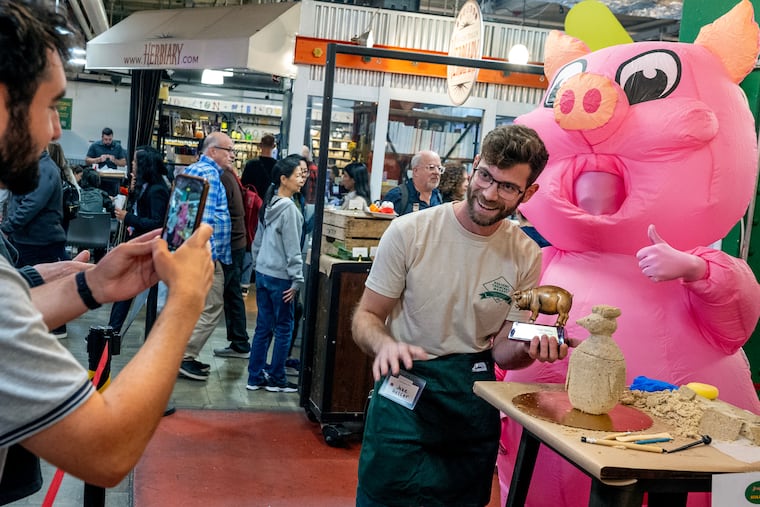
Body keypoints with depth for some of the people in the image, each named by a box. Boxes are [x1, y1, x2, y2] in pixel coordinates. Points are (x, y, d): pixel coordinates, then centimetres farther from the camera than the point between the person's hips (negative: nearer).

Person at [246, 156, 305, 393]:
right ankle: (276, 379, 12)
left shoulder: (268, 204, 10)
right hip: (280, 276, -8)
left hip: (262, 273, 8)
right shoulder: (289, 208, -16)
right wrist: (297, 279, -12)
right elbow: (292, 249, -16)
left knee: (263, 327, 13)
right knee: (284, 328, 4)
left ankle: (255, 376, 18)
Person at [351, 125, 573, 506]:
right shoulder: (410, 232, -12)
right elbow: (366, 317, -6)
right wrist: (384, 344, -29)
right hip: (405, 387, -2)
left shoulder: (526, 256, -4)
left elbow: (502, 349, 2)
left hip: (473, 396, 3)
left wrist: (528, 348, -21)